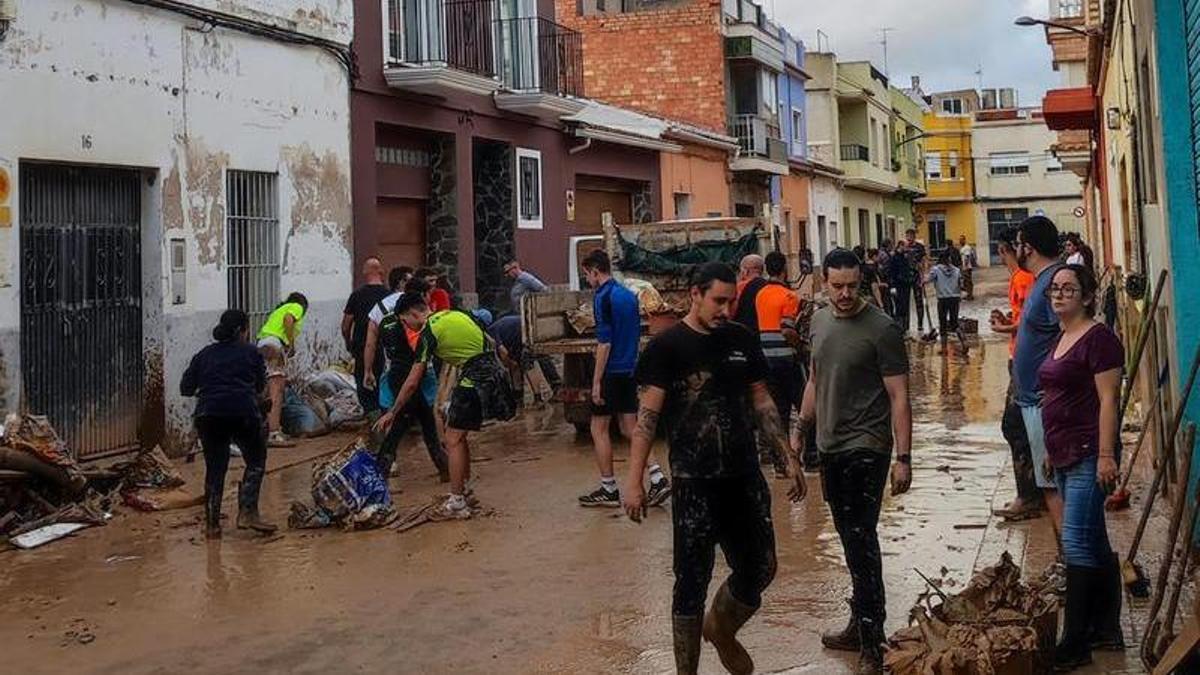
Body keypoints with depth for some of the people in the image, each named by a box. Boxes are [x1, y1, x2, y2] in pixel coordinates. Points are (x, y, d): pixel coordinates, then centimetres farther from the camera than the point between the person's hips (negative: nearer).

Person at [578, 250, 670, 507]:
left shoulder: (603, 297, -13)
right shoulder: (629, 295, 12)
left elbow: (605, 342, -18)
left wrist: (596, 382, -16)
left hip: (611, 372, -8)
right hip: (630, 371, 8)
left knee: (599, 428, 3)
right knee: (629, 428, 11)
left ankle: (608, 490, 7)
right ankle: (658, 478, 0)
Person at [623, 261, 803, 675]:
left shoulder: (742, 340, 7)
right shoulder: (668, 347, -8)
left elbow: (761, 401, 14)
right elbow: (648, 414, -11)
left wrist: (789, 458, 12)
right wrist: (634, 480, -17)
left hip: (745, 477, 5)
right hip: (695, 484, -5)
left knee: (759, 568, 11)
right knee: (692, 582, 2)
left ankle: (721, 629, 38)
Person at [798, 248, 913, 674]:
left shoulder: (881, 330, -12)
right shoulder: (820, 320, 9)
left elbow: (899, 397, -13)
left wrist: (903, 457, -17)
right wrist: (802, 427, 20)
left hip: (866, 449, -7)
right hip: (830, 447, 7)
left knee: (861, 540, -10)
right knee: (850, 539, 15)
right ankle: (860, 626, 27)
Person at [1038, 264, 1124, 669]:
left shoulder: (1098, 338, -12)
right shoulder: (1062, 339, 15)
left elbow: (1108, 400, -17)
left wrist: (1106, 455, -21)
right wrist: (1052, 449, 21)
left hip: (1088, 456, -10)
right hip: (1065, 457, 10)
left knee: (1077, 545, -10)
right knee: (1095, 545, 15)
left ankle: (1075, 644, -6)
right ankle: (1107, 631, 23)